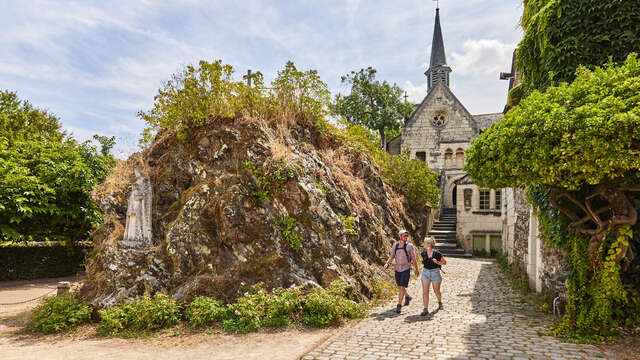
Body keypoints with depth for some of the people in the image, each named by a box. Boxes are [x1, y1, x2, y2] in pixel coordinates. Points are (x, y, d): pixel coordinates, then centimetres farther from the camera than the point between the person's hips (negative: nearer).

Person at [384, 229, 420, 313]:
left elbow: (413, 258, -1)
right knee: (399, 287, 17)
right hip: (397, 269, 4)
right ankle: (407, 297, 45)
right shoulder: (395, 245, 0)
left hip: (406, 269, -4)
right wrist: (387, 263, -10)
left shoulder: (410, 246, -9)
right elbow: (392, 256, 8)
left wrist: (416, 269, 5)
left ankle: (399, 305, -4)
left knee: (402, 287, -11)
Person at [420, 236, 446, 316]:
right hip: (425, 272, 3)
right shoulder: (423, 253, -2)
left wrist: (437, 262, -21)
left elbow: (444, 262, -5)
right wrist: (422, 261, -4)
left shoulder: (437, 253, -15)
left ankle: (440, 303, 44)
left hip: (435, 272, -3)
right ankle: (425, 309, -5)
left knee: (436, 291, 14)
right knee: (425, 291, -7)